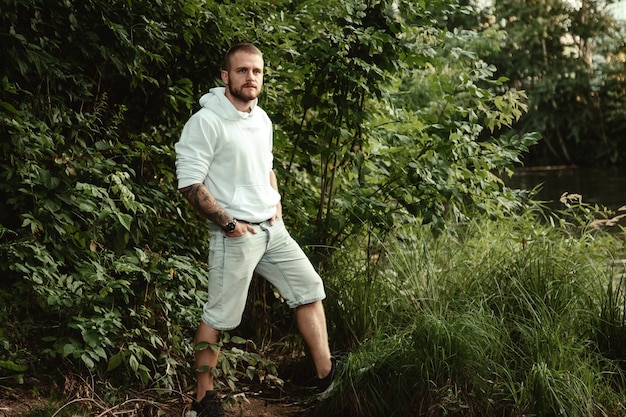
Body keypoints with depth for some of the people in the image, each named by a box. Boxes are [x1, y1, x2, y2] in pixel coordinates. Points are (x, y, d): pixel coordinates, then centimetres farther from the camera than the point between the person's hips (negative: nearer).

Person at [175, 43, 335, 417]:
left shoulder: (262, 119, 10)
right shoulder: (207, 122, -15)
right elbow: (189, 182, -18)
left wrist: (276, 202, 11)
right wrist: (227, 223, -16)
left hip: (272, 228, 8)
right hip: (235, 233, -8)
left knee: (309, 289, 9)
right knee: (219, 316, -1)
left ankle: (327, 377, 18)